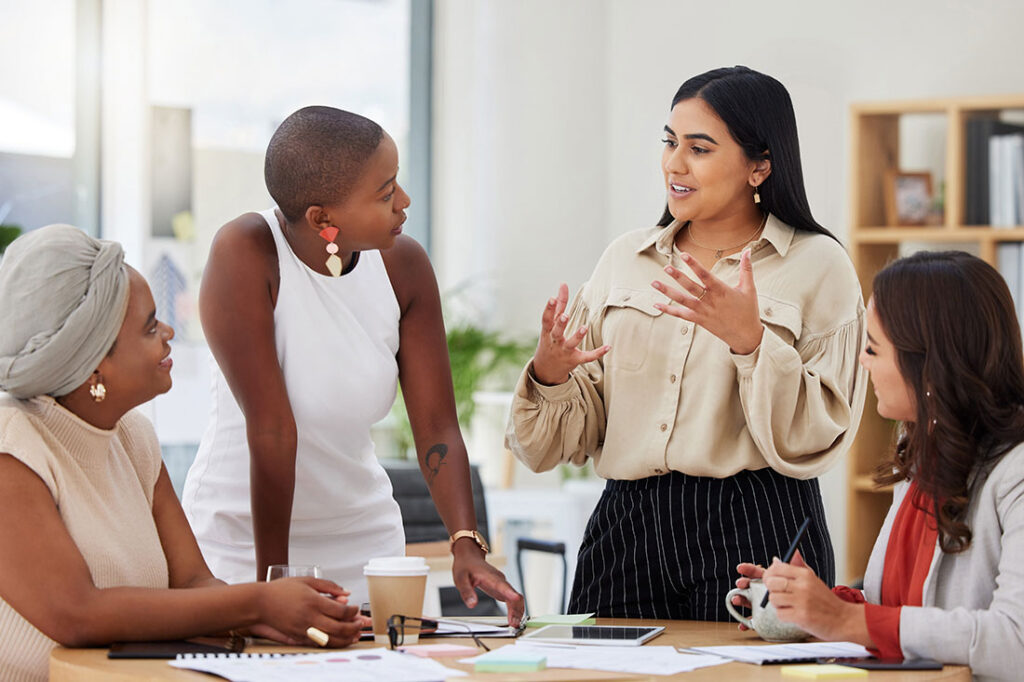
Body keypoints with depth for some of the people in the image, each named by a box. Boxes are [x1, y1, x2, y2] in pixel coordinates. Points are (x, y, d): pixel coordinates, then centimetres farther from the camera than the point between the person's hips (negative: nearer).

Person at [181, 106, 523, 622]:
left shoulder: (404, 265, -9)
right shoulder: (245, 255, -23)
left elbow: (436, 426, -9)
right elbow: (272, 428, -24)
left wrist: (466, 543, -23)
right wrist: (273, 579, -24)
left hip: (361, 535, 4)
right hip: (240, 536, -4)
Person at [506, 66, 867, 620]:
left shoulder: (818, 266, -1)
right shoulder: (625, 258, 12)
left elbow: (813, 445, -9)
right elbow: (579, 436, 11)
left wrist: (751, 340, -21)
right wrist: (549, 374, -10)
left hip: (755, 534, -3)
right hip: (626, 528, 4)